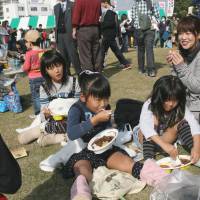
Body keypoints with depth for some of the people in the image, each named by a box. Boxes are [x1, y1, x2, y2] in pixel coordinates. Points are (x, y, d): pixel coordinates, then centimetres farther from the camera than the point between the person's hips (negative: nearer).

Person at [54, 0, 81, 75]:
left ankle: (79, 73, 1)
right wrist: (56, 33, 12)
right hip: (59, 34, 5)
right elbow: (57, 20, 19)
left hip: (69, 33, -5)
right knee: (63, 56, 6)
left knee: (73, 54, -8)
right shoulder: (56, 7, 18)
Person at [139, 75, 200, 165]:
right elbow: (145, 126, -42)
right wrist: (164, 144, -54)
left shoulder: (180, 107, -17)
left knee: (183, 123, -22)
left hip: (169, 137, 2)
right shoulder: (149, 106, -26)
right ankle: (148, 161, -41)